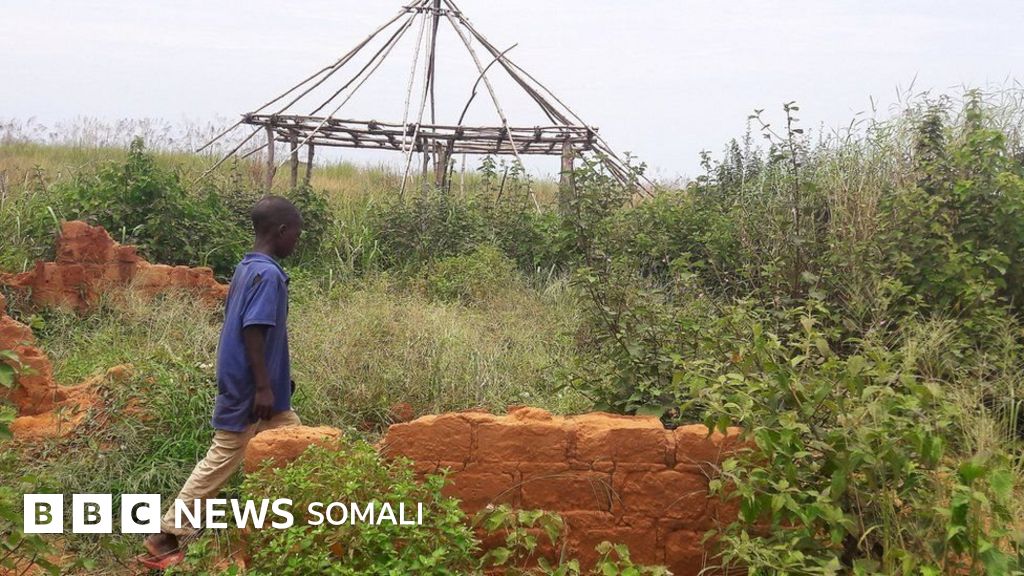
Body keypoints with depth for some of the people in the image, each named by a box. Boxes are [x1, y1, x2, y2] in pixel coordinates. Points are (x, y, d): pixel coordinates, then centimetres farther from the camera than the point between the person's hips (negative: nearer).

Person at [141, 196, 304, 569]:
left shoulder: (248, 267, 10)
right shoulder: (268, 274, -20)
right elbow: (253, 331, -25)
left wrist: (277, 380, 23)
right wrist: (263, 387, -22)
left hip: (252, 385, 10)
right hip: (250, 389, -10)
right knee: (221, 462, 1)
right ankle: (166, 536, 12)